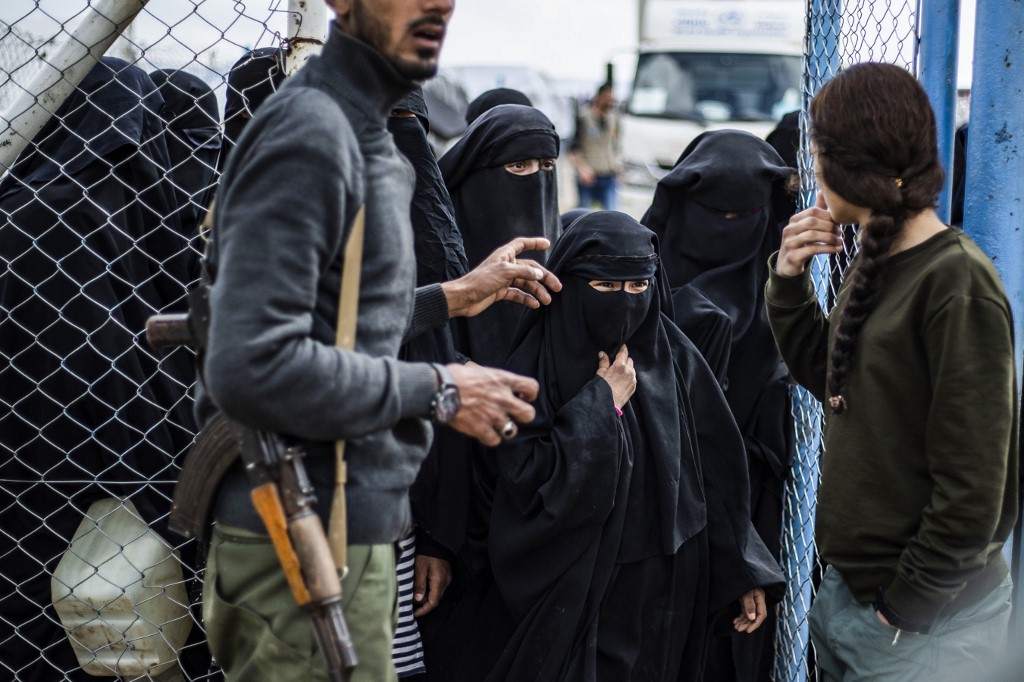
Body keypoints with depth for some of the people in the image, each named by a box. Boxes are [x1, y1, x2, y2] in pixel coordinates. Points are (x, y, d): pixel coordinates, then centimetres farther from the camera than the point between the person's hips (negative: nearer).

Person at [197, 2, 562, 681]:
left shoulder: (368, 138, 14)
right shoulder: (308, 130, -17)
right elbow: (251, 366, -26)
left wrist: (448, 297, 15)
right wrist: (437, 390, -18)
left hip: (352, 533, 10)